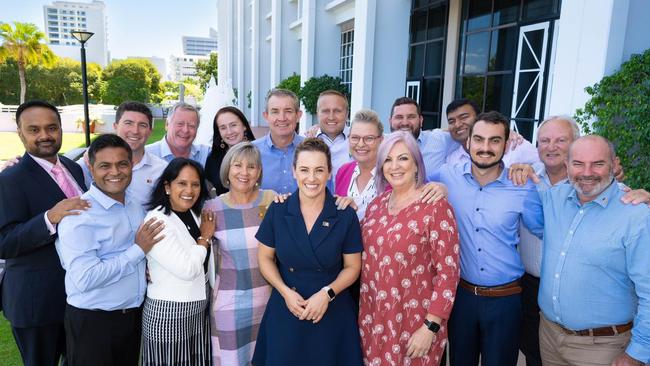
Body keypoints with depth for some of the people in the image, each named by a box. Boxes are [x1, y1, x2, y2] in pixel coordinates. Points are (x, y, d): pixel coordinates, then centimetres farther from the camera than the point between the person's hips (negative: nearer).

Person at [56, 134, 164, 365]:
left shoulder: (137, 207, 5)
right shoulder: (79, 214, -18)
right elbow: (85, 278, -27)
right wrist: (138, 250, -21)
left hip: (135, 315, 7)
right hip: (92, 321, -6)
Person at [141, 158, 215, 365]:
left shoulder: (195, 215, 6)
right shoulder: (157, 220, -18)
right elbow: (187, 269, -24)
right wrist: (204, 237, -12)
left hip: (199, 310, 7)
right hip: (168, 314, -7)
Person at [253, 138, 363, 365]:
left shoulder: (345, 215, -8)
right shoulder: (277, 211, -5)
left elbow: (352, 266, -1)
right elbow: (265, 257, 3)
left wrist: (327, 293, -15)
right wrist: (286, 292, -10)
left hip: (333, 314, -1)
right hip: (285, 313, 1)